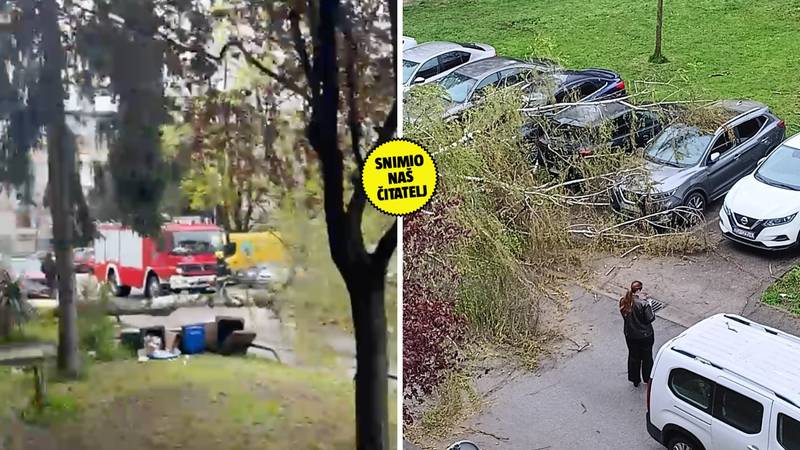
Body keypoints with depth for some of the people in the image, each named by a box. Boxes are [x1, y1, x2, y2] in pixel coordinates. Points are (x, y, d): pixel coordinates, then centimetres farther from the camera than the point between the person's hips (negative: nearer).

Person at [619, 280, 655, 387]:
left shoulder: (624, 301, -12)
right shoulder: (643, 303, -28)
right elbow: (650, 318, -21)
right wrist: (649, 305, -6)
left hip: (630, 335, 4)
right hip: (645, 335, -4)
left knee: (633, 357, 22)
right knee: (647, 358, 18)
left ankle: (635, 380, 35)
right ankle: (648, 379, 34)